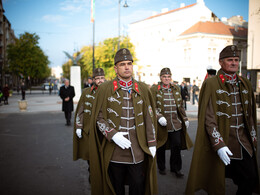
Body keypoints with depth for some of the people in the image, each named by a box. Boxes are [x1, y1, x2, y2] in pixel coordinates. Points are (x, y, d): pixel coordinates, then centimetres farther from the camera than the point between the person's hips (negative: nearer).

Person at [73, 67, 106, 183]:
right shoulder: (86, 92, 5)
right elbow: (80, 111, 7)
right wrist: (78, 127, 3)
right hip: (88, 130, 1)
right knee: (89, 153, 10)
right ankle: (91, 172, 33)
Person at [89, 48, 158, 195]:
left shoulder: (143, 89, 5)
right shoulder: (105, 89, -1)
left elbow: (149, 118, 7)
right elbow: (98, 118, -1)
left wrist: (152, 144, 4)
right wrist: (113, 135, -15)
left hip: (138, 150, 1)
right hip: (114, 151, -1)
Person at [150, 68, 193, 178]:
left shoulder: (176, 89, 13)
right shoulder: (154, 89, -1)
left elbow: (180, 105, 18)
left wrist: (185, 119, 16)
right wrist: (159, 117, -18)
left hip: (176, 123, 3)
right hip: (162, 124, -3)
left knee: (177, 145, 3)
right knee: (161, 147, 7)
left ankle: (175, 168, 20)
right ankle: (161, 168, 27)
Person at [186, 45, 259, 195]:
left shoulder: (245, 84, 8)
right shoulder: (211, 84, -8)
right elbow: (208, 118, -13)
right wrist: (219, 144, -18)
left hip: (244, 143, 5)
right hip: (221, 141, -4)